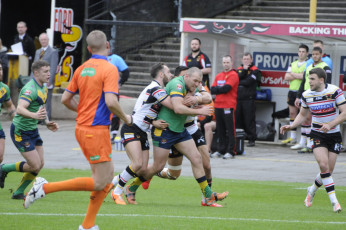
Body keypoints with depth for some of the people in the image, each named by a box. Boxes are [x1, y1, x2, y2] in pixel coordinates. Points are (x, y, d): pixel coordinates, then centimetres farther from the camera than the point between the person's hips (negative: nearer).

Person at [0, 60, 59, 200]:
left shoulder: (43, 88, 9)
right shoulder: (30, 89, -23)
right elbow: (20, 109, -36)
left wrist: (47, 123, 11)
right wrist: (34, 115, -53)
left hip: (32, 130, 9)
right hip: (20, 131, -9)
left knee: (40, 164, 5)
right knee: (34, 165, -10)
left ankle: (18, 193, 17)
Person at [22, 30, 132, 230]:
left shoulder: (82, 69, 9)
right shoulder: (109, 69, -13)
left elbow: (66, 99, 10)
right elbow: (110, 101, -24)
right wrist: (125, 118, -6)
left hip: (82, 128, 9)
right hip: (96, 130, -9)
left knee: (108, 175, 15)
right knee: (99, 183, -5)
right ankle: (45, 188, -9)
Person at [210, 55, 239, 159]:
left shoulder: (233, 75, -3)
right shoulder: (218, 76, 18)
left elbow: (226, 88, -14)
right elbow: (212, 90, 9)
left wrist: (217, 89, -1)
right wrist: (221, 89, -9)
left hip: (228, 106, -7)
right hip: (218, 105, 7)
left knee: (230, 129, -5)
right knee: (220, 130, 10)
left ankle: (231, 151, -4)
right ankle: (221, 150, 17)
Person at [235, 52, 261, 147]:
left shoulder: (255, 70, 0)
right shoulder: (239, 69, 17)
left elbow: (248, 82, -11)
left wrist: (239, 82, 2)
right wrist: (244, 70, -7)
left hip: (249, 99, -5)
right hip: (238, 98, 5)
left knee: (249, 120, -5)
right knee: (237, 119, 6)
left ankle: (251, 139, 0)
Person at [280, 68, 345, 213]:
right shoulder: (306, 95, -2)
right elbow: (303, 115, 14)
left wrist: (330, 124, -26)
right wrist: (291, 126, -1)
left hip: (334, 134, -1)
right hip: (317, 135, 1)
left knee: (328, 170, -1)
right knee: (324, 165, -20)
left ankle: (312, 190, 28)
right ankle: (334, 201, -18)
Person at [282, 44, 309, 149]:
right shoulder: (293, 64, 15)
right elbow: (286, 77, 5)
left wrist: (293, 74, -8)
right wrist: (299, 75, -9)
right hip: (292, 90, 7)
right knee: (292, 113, 14)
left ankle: (303, 142, -10)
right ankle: (293, 137, 26)